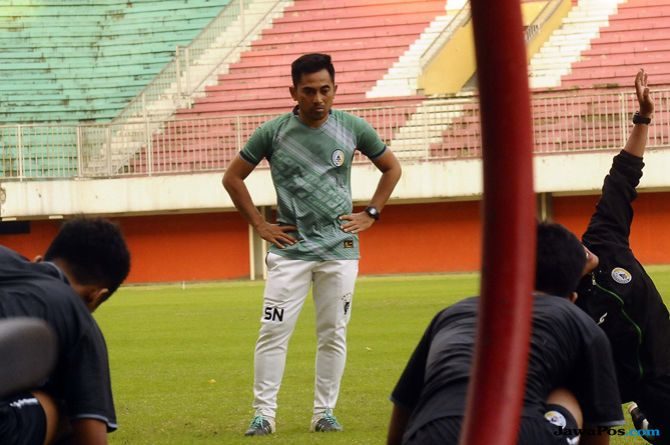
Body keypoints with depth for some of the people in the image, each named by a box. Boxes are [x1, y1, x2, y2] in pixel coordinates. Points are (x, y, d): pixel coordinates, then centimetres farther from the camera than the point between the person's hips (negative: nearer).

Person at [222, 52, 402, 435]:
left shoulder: (353, 128, 1)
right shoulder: (273, 132, -3)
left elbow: (392, 167, 16)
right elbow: (233, 177, 7)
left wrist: (371, 215, 7)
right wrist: (260, 225, 2)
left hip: (340, 248, 1)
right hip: (290, 248, -1)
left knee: (334, 334, 5)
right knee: (273, 332, -7)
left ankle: (325, 411, 14)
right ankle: (264, 413, -2)